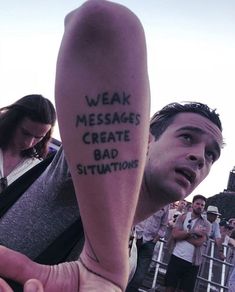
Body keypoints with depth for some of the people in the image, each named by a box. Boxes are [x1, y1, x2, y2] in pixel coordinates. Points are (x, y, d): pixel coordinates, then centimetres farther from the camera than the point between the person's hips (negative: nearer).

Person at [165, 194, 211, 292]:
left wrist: (183, 234, -9)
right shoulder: (183, 217, 3)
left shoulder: (206, 224, 2)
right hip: (176, 257, 0)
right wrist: (193, 231, -13)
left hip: (192, 262, 0)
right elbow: (175, 234, -10)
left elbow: (199, 242, -12)